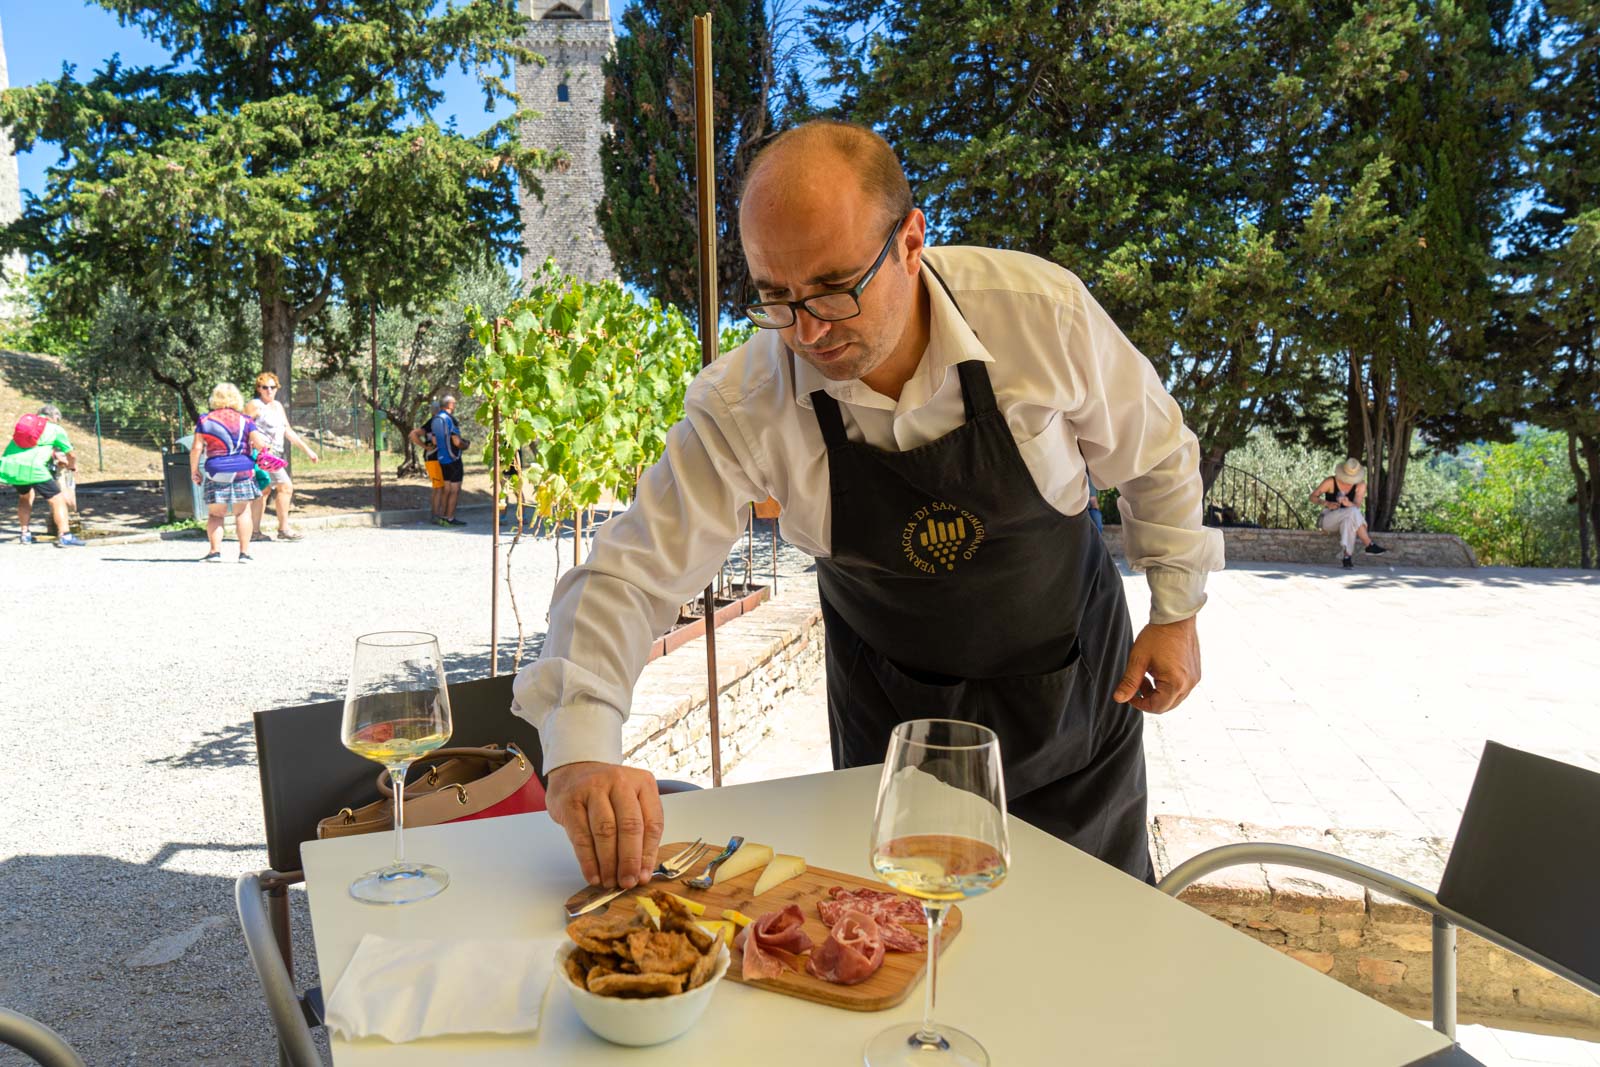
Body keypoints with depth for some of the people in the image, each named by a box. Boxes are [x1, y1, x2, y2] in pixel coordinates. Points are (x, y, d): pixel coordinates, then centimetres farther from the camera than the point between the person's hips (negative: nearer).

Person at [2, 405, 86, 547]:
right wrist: (72, 466, 39)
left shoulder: (25, 422, 25)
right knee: (57, 499, 3)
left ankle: (25, 534, 31)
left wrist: (55, 456, 53)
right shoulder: (56, 429, 10)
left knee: (25, 495, 30)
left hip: (8, 465, 6)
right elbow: (71, 455, 17)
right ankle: (64, 536, -4)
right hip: (31, 467, -6)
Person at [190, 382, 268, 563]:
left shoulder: (205, 420, 4)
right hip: (242, 470, 0)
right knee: (242, 512, 7)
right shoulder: (244, 421, 3)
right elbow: (260, 444, -6)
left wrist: (194, 470, 10)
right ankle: (244, 552, 4)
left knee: (215, 514, 10)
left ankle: (215, 551, 0)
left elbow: (196, 448, 0)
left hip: (215, 472, 0)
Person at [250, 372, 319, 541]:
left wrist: (307, 450, 17)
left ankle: (255, 530, 15)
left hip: (275, 454, 9)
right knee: (285, 486, -13)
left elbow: (288, 431, 20)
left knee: (264, 491, 10)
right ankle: (283, 529, -9)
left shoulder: (277, 406, 17)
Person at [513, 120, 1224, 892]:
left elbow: (1155, 453, -7)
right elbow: (628, 574, -24)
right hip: (894, 710, 0)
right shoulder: (744, 403, -25)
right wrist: (581, 753, -38)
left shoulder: (1043, 312, -25)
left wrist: (1175, 611, -2)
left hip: (1072, 684, 1)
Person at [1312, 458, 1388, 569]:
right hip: (1328, 520, -3)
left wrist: (1348, 503, -41)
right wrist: (1327, 503, -27)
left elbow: (1357, 505, -16)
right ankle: (1370, 545, -36)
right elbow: (1313, 497, -7)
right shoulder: (1330, 482, -10)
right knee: (1353, 512, -34)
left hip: (1348, 519, 3)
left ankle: (1347, 558, -43)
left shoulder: (1361, 485, -5)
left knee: (1349, 521, -38)